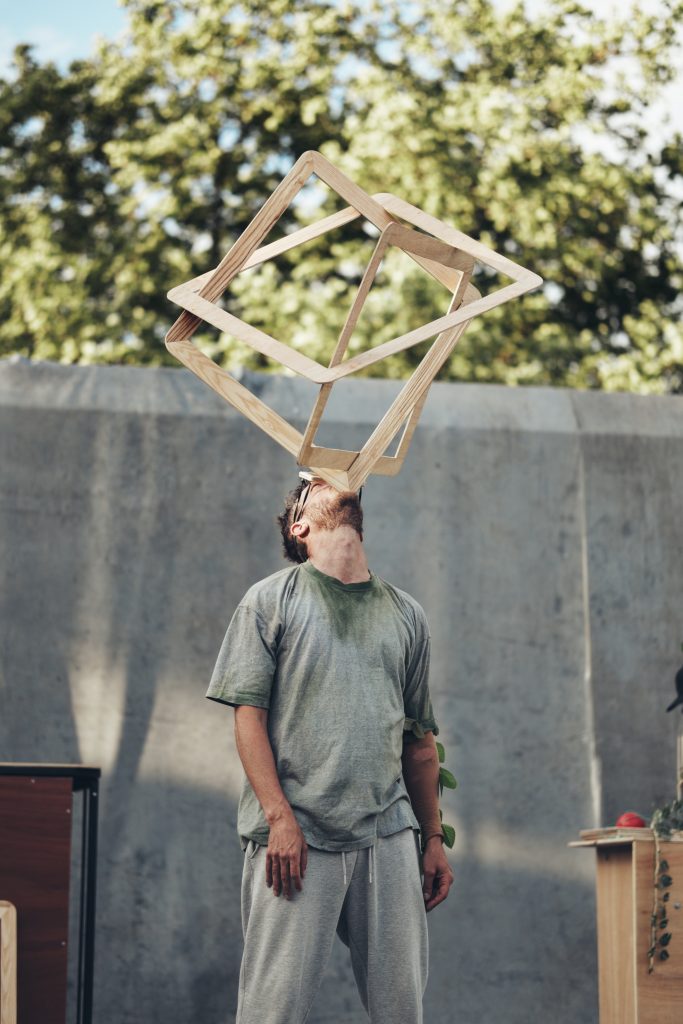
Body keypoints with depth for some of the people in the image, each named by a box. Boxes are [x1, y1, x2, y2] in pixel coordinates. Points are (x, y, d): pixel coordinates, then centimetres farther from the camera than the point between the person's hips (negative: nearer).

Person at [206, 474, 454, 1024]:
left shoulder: (406, 613, 18)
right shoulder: (271, 600, 6)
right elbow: (249, 715, -1)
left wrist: (434, 839, 15)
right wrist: (280, 817, -12)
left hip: (389, 835, 4)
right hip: (297, 834, -4)